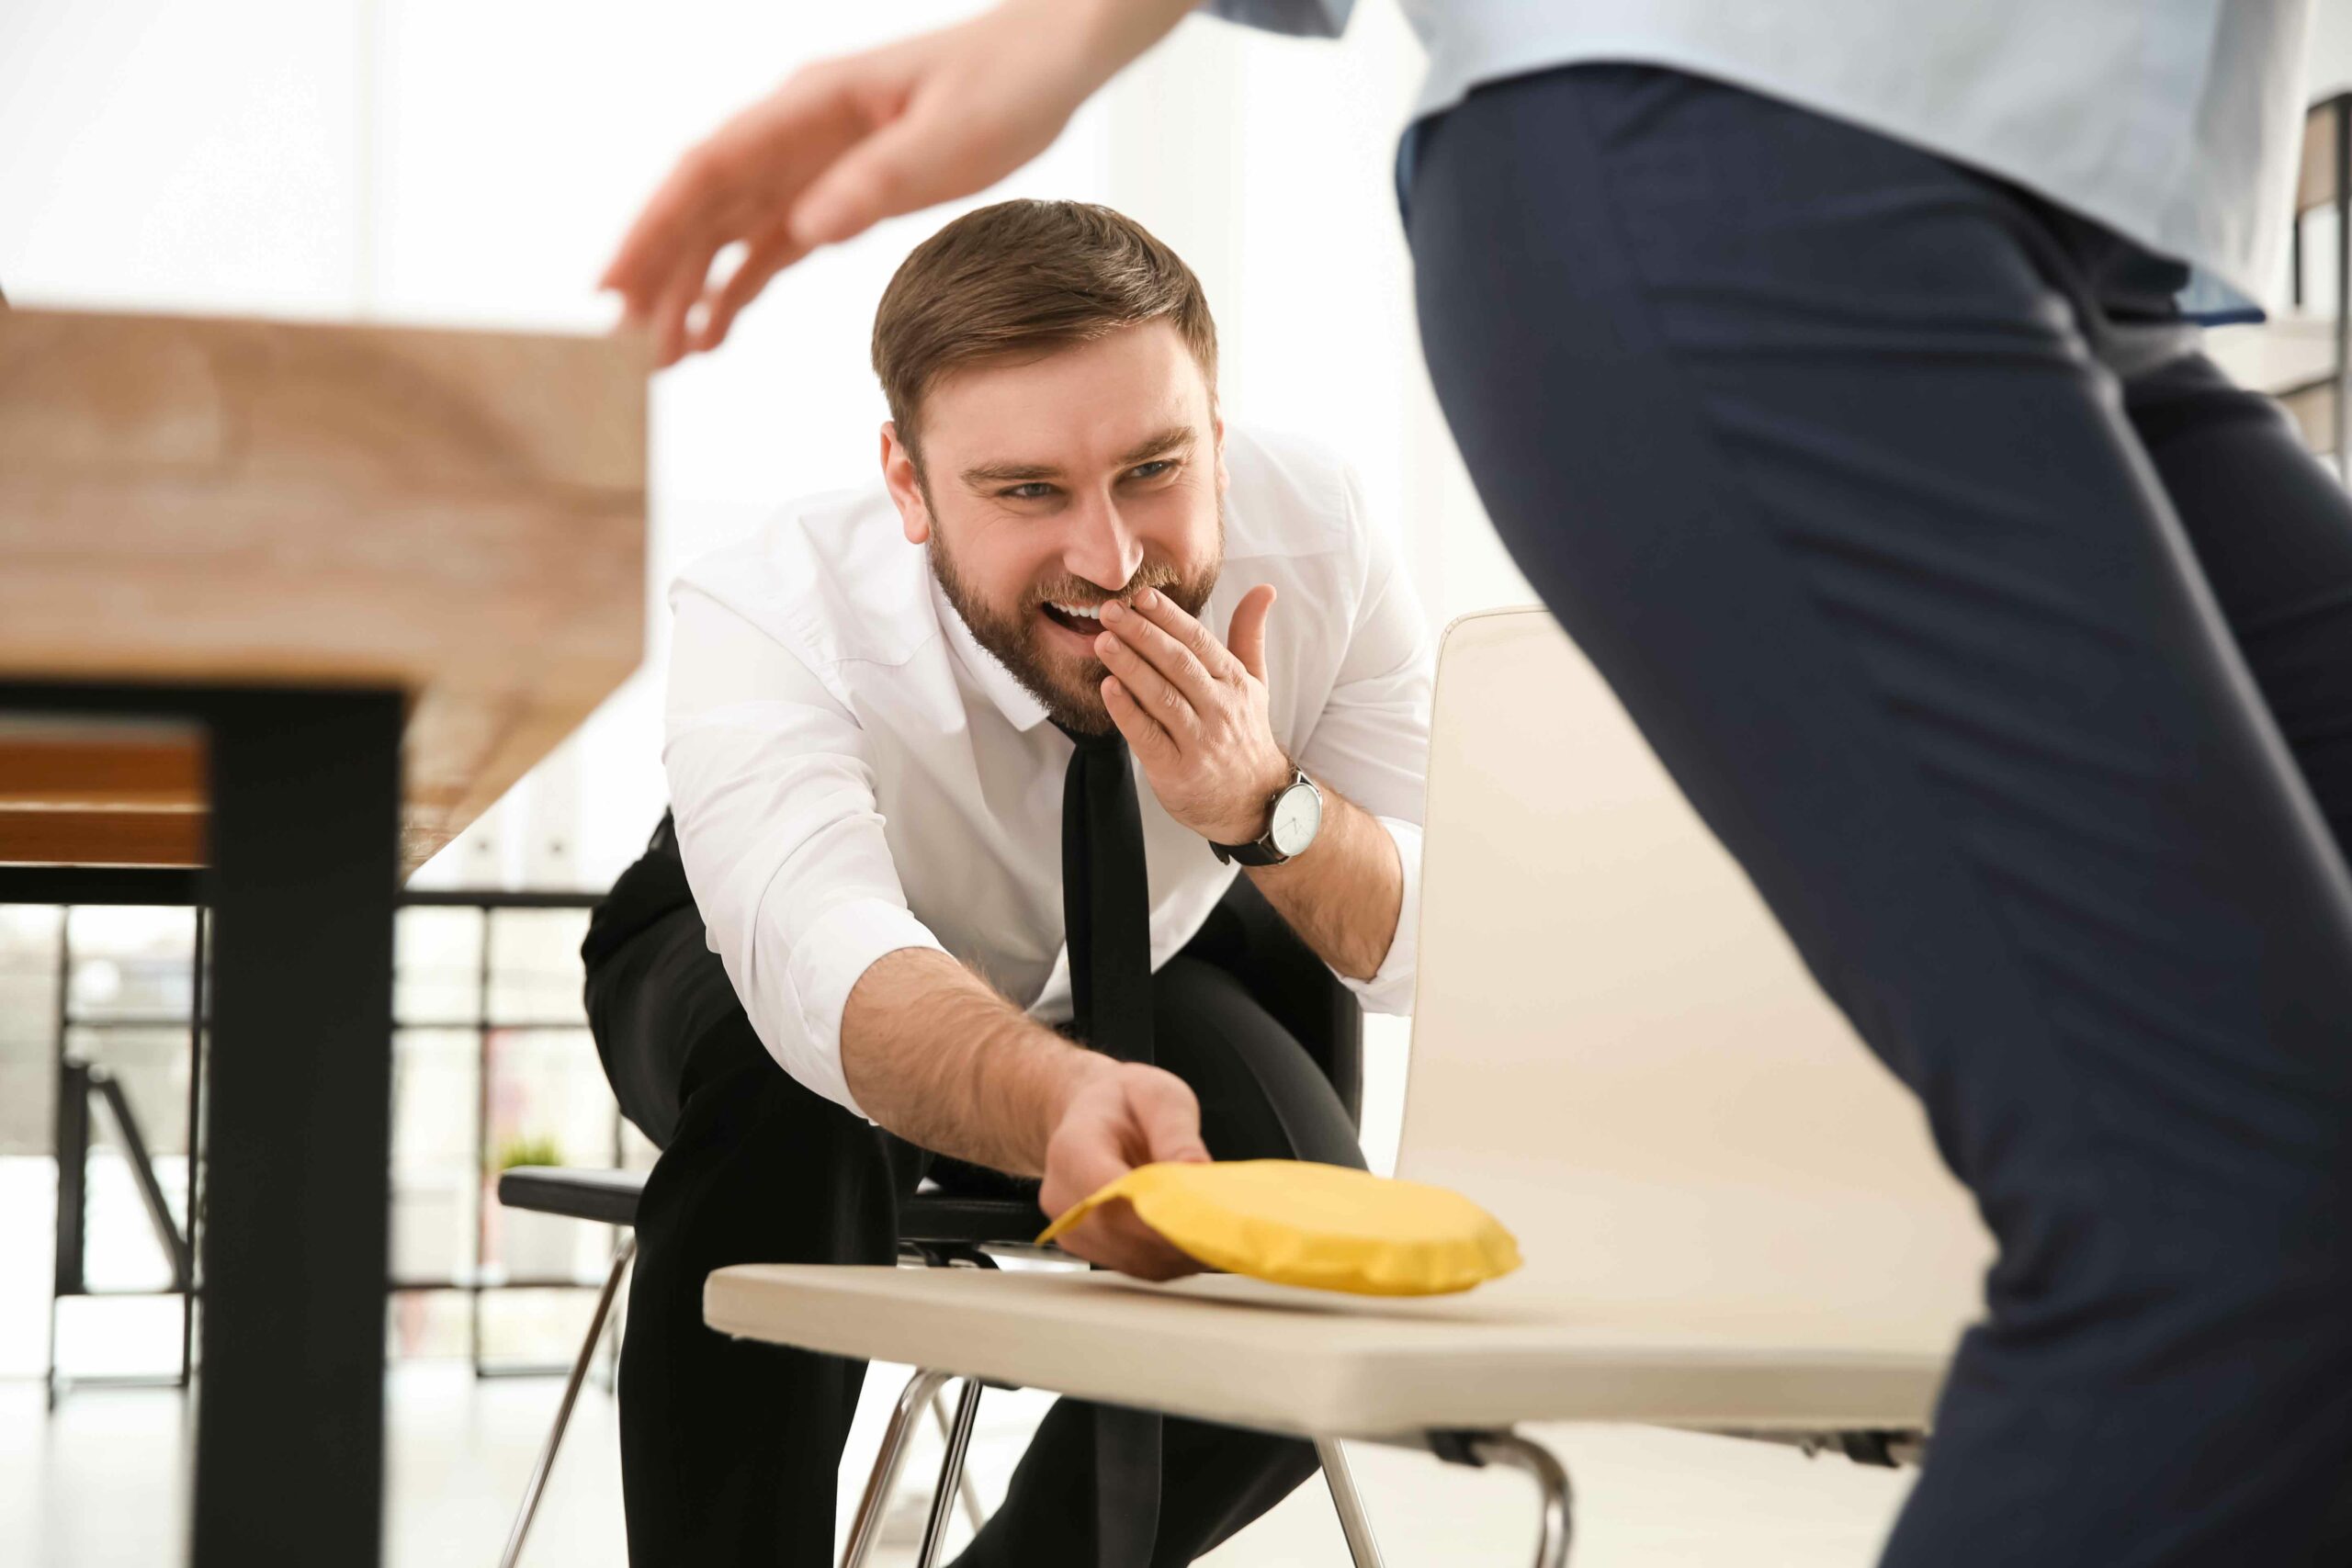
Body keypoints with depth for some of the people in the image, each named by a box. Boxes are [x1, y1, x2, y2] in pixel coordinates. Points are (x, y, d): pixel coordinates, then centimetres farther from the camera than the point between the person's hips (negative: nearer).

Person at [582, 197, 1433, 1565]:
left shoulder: (1313, 532, -28)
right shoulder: (770, 622, -38)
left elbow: (1435, 951, -19)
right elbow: (826, 959, -57)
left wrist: (1262, 805, -41)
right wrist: (1066, 1103, -78)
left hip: (1166, 958, 3)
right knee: (786, 1107, -37)